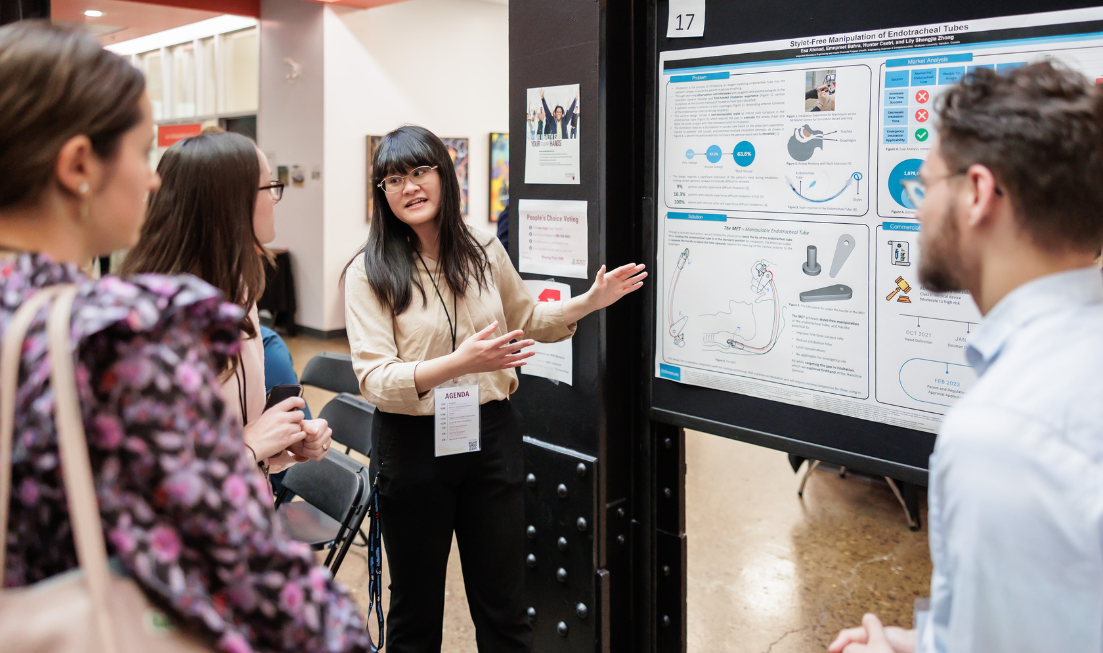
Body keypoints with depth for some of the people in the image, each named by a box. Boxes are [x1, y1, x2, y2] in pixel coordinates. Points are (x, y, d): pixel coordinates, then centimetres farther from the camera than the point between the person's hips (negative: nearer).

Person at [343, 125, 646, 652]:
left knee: (504, 609, 13)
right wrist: (459, 362, -31)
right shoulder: (369, 272, -9)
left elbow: (526, 320, 20)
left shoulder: (484, 252, 3)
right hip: (413, 445, -3)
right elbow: (375, 378, -17)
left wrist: (590, 301, 7)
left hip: (491, 436, 3)